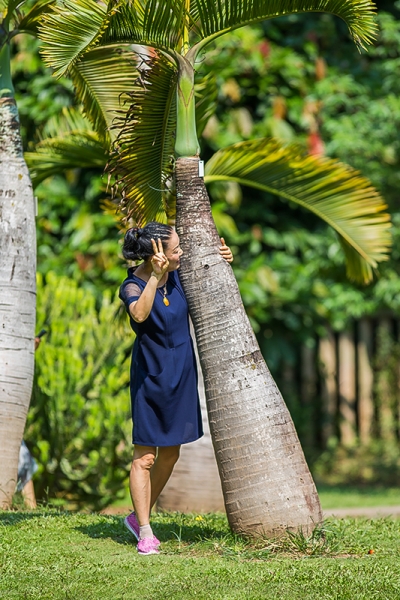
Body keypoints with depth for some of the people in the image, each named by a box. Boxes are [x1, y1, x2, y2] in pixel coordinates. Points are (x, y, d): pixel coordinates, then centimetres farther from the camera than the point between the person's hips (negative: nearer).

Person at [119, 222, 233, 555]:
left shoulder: (177, 273, -2)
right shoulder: (132, 286, -19)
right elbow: (140, 314, -42)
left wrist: (223, 258, -2)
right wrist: (156, 276, -46)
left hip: (181, 374, 7)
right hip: (151, 375, -6)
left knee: (170, 453, 13)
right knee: (145, 456, -3)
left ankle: (138, 516, 29)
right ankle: (145, 533, 4)